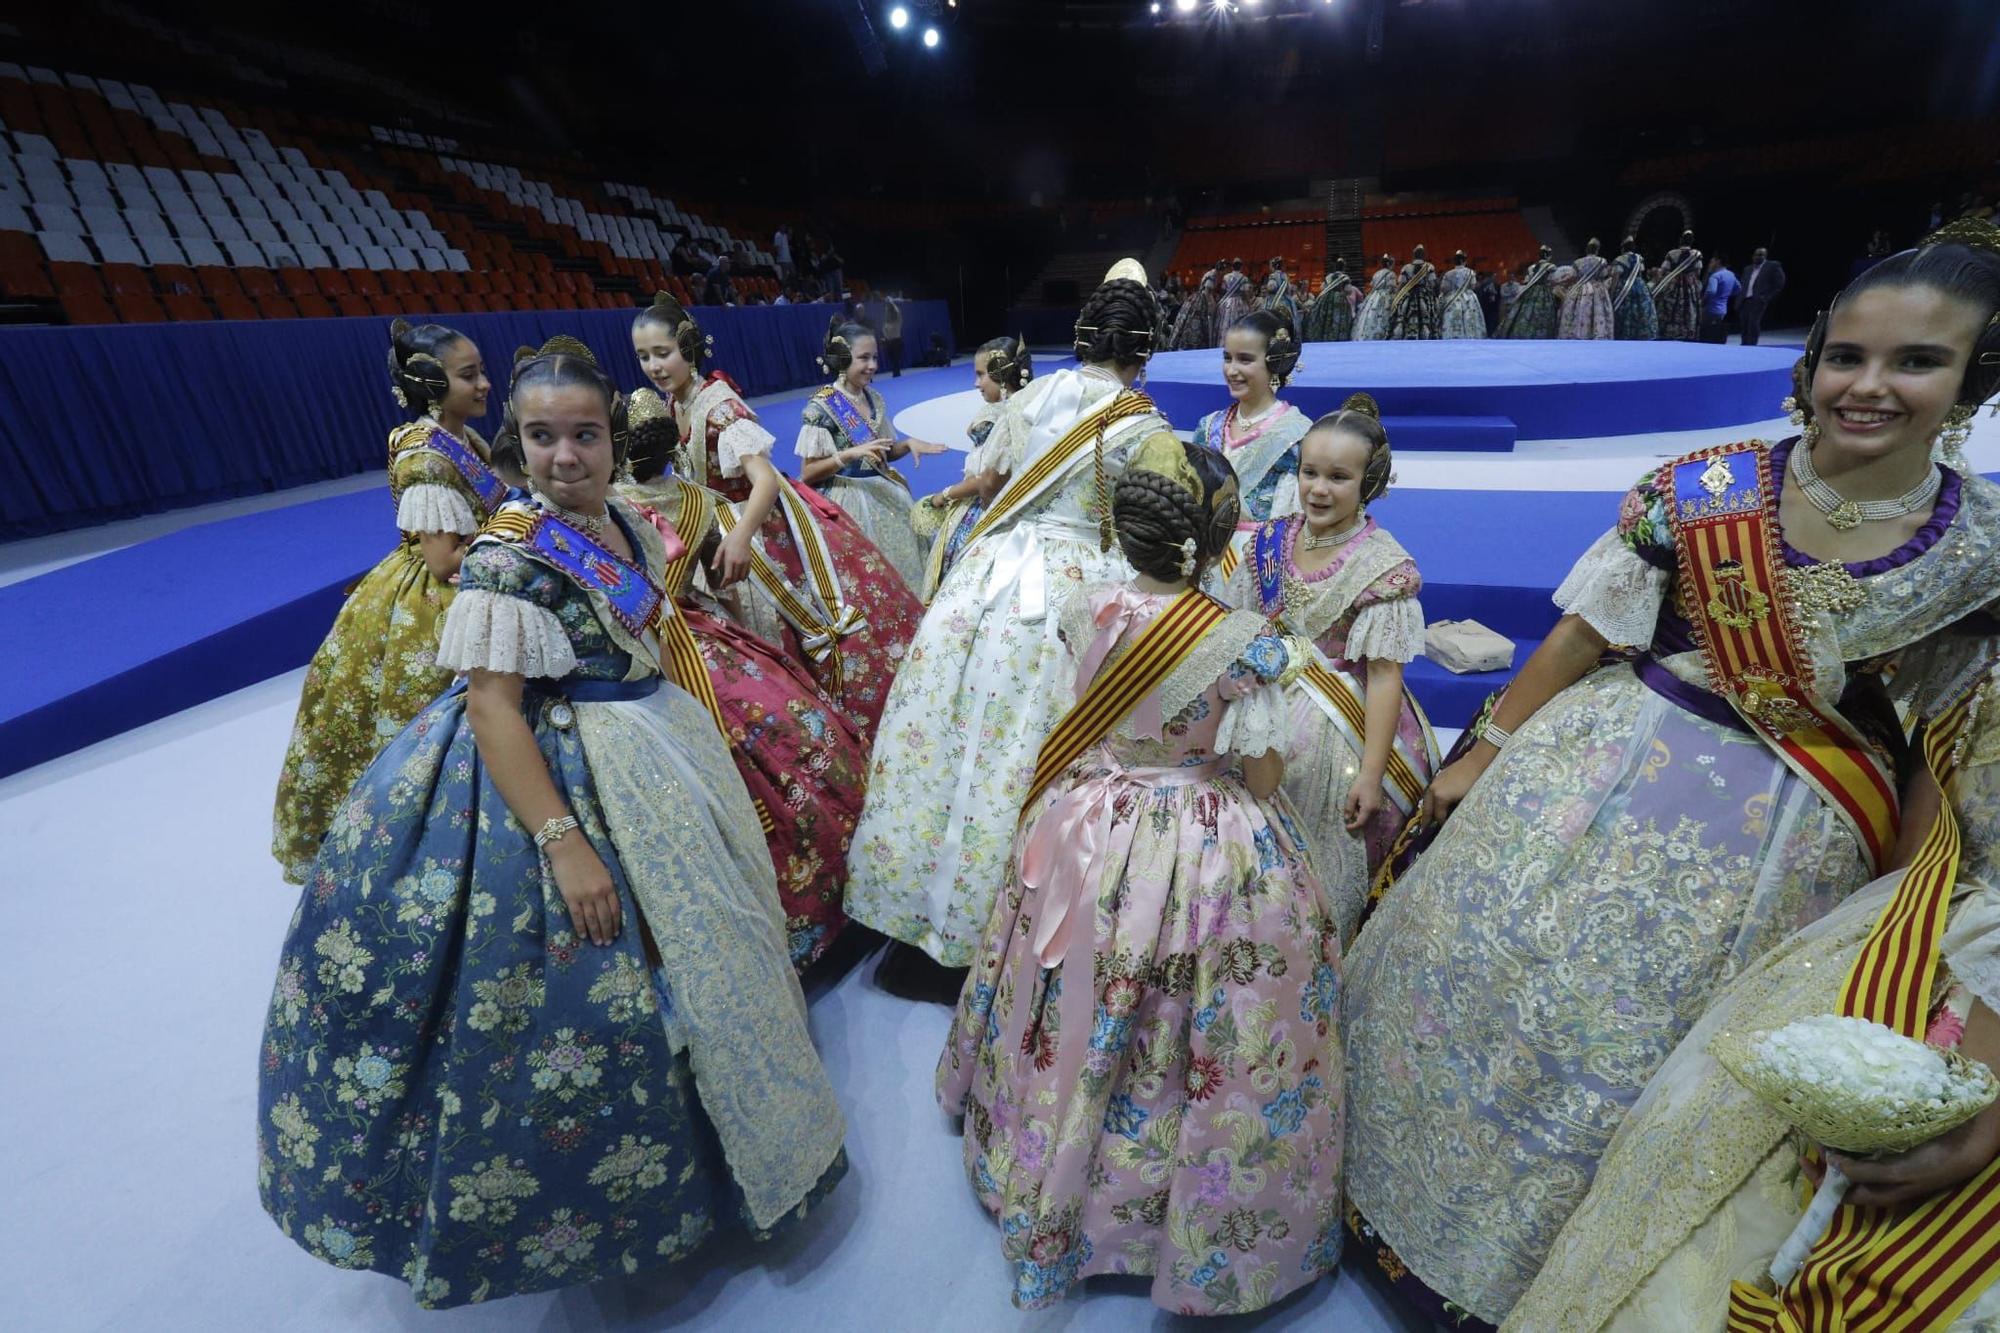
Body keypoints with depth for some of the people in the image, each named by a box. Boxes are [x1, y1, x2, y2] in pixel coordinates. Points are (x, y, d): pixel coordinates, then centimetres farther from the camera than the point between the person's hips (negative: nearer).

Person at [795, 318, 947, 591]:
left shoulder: (874, 398, 5)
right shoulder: (820, 406, -13)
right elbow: (807, 474, -14)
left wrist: (908, 444, -5)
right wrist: (849, 454, -27)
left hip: (883, 494, 6)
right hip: (846, 502, -6)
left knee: (901, 563, 4)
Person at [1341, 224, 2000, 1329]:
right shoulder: (1707, 485, -8)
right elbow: (1585, 628, -5)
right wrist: (1481, 758, -2)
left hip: (1786, 834, 0)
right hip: (1600, 771, 0)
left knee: (1644, 1043, 14)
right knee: (1480, 972, 9)